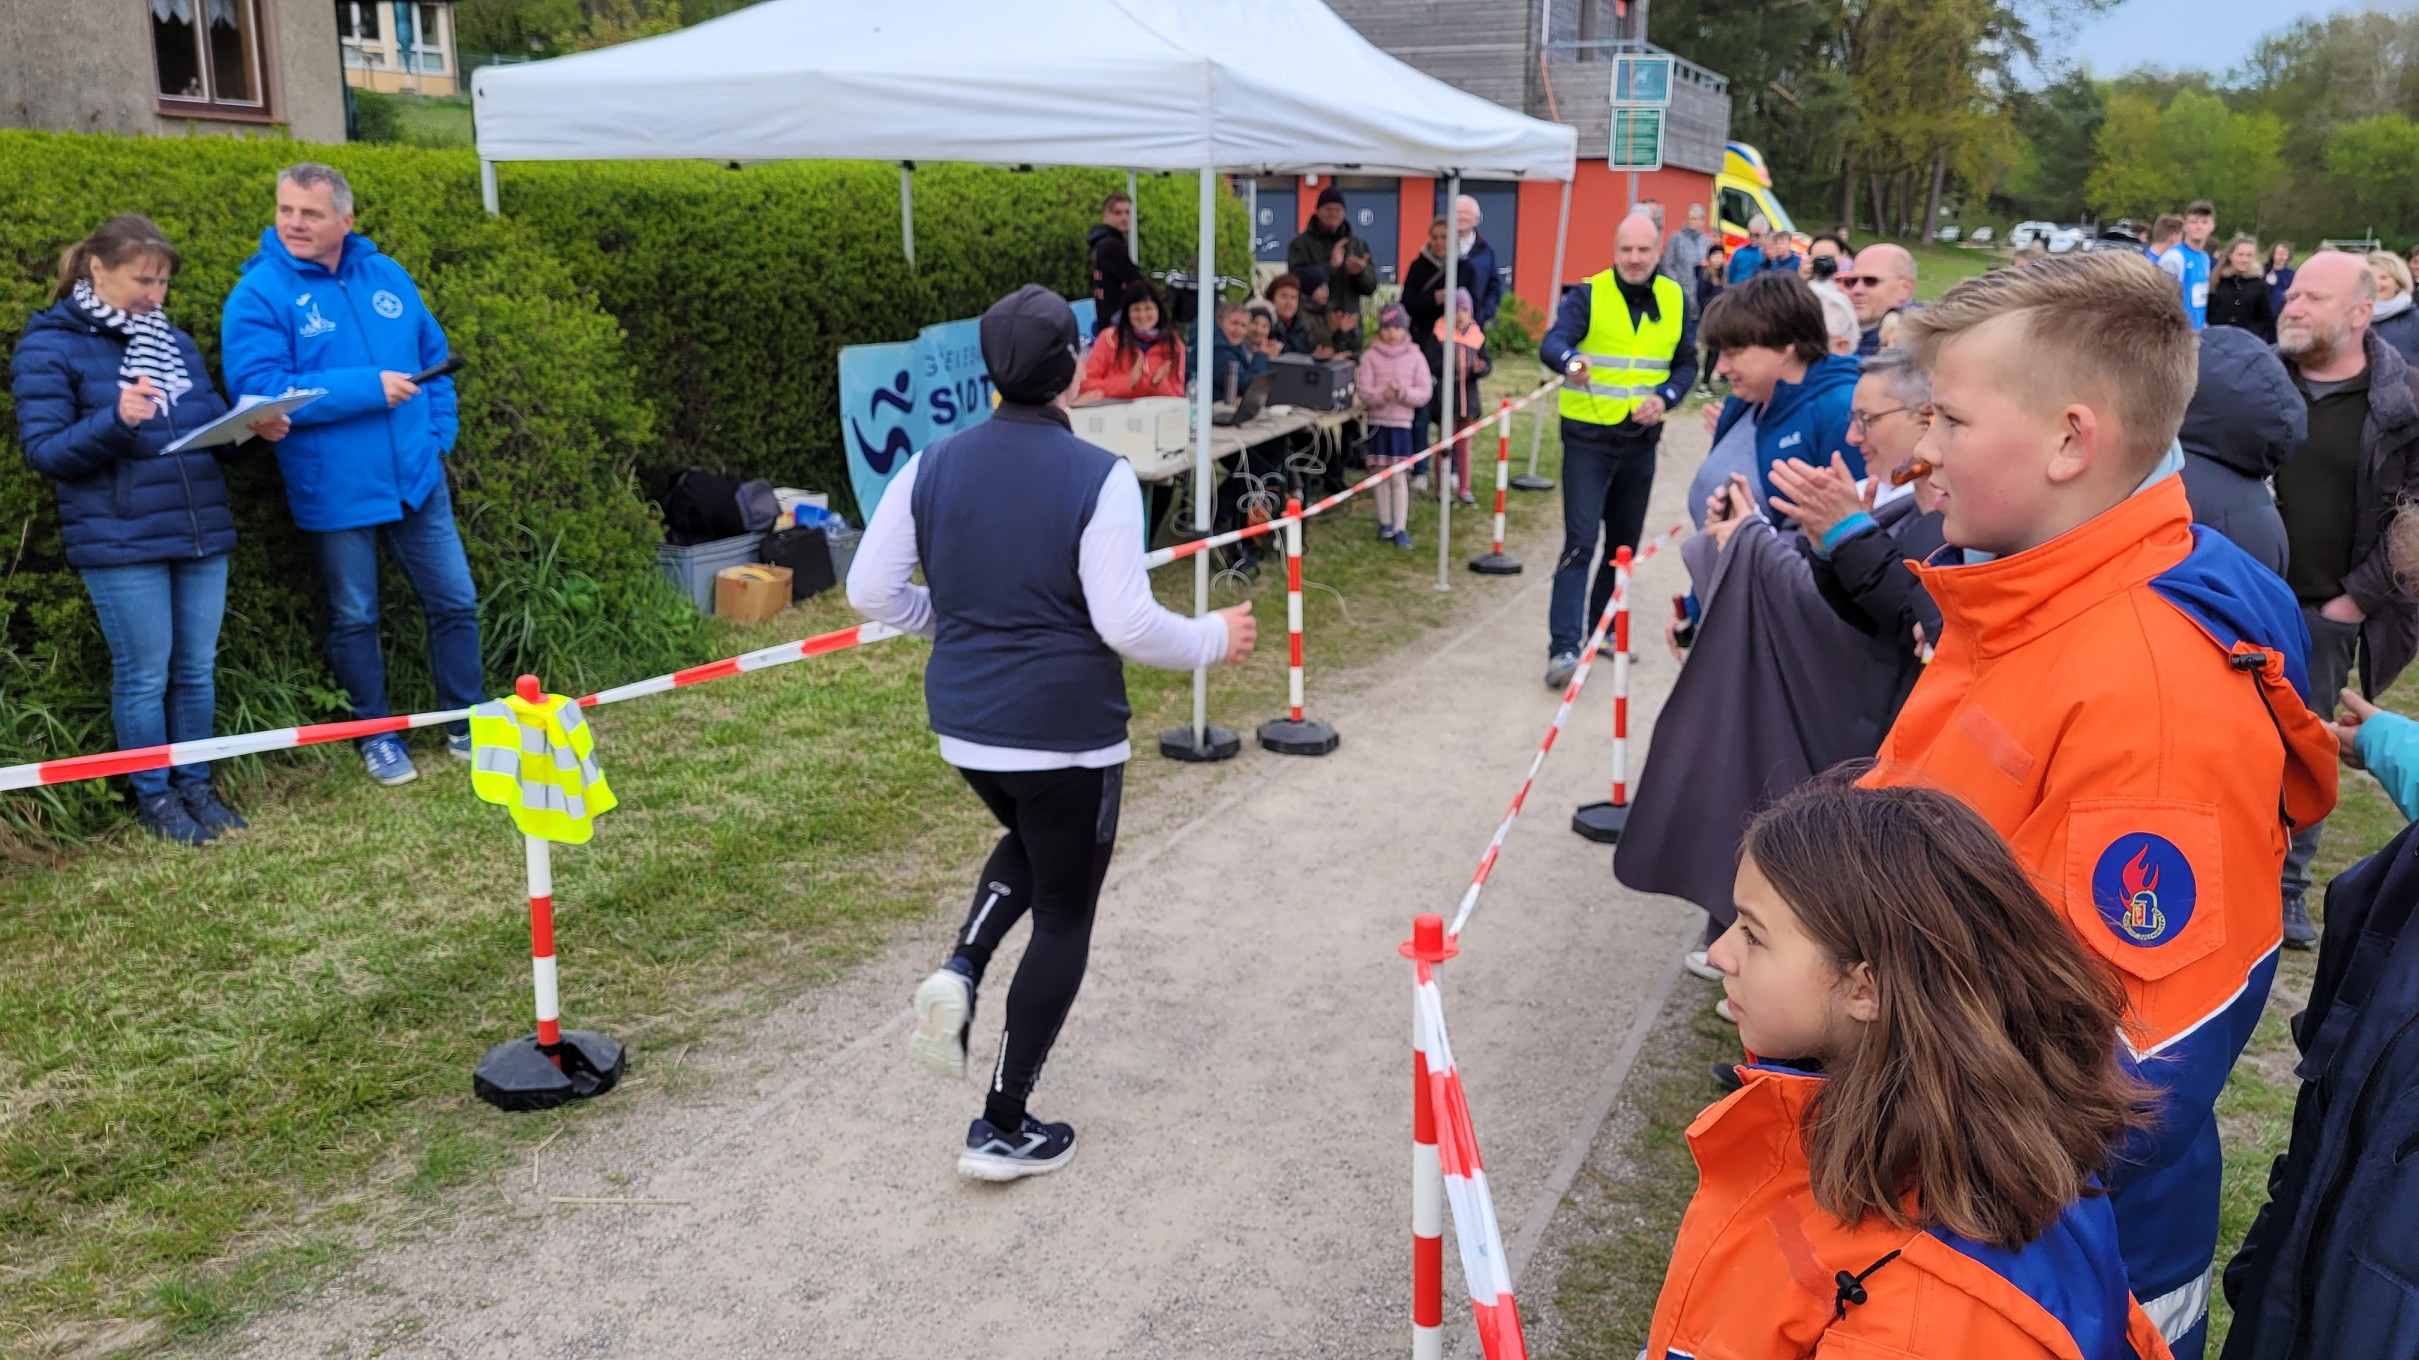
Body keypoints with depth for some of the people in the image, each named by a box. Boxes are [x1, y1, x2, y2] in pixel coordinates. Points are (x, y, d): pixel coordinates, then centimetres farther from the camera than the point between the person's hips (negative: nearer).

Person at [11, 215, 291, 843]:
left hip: (201, 532, 5)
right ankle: (154, 797, 17)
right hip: (120, 543, -5)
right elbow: (43, 451, -8)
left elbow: (211, 422, 18)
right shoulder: (48, 347, -4)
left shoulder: (175, 342, 13)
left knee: (197, 670, 11)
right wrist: (114, 422, -25)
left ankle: (195, 784, 24)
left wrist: (253, 427, -4)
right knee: (143, 675, 3)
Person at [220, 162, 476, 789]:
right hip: (335, 494, -4)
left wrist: (439, 432, 0)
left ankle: (467, 723, 26)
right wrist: (369, 388, -22)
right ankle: (376, 736, 27)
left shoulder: (387, 277, 5)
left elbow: (433, 355, 13)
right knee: (354, 618, 10)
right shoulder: (259, 295, -9)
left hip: (416, 478, 4)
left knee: (456, 601, 10)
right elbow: (257, 387, -19)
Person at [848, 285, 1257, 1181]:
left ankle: (960, 973, 10)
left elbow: (871, 590, 3)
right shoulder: (1098, 477, -17)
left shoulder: (934, 466, -1)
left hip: (963, 725, 5)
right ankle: (1003, 1130, 18)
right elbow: (1125, 623, -20)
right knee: (1064, 918, 12)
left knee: (1031, 843, 35)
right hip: (1066, 734, -5)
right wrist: (1215, 638, -3)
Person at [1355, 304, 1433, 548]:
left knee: (1399, 476, -2)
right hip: (1377, 420, 1)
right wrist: (1382, 394, -24)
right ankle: (1385, 523, 21)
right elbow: (1364, 391, -6)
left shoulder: (1415, 356, 0)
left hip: (1402, 422, -1)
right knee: (1381, 473, 9)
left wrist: (1405, 393, -19)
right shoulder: (1371, 356, -1)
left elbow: (1425, 392, -2)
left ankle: (1400, 528, -1)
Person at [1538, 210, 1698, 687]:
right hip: (1588, 437, -5)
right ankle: (1564, 647, -13)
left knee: (1624, 543, 15)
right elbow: (1552, 343, -23)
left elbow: (1687, 363, 11)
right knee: (1580, 543, -12)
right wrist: (1572, 361, -47)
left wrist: (1664, 397, -10)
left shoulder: (1674, 300, 5)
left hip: (1641, 439, 5)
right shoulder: (1588, 295, -8)